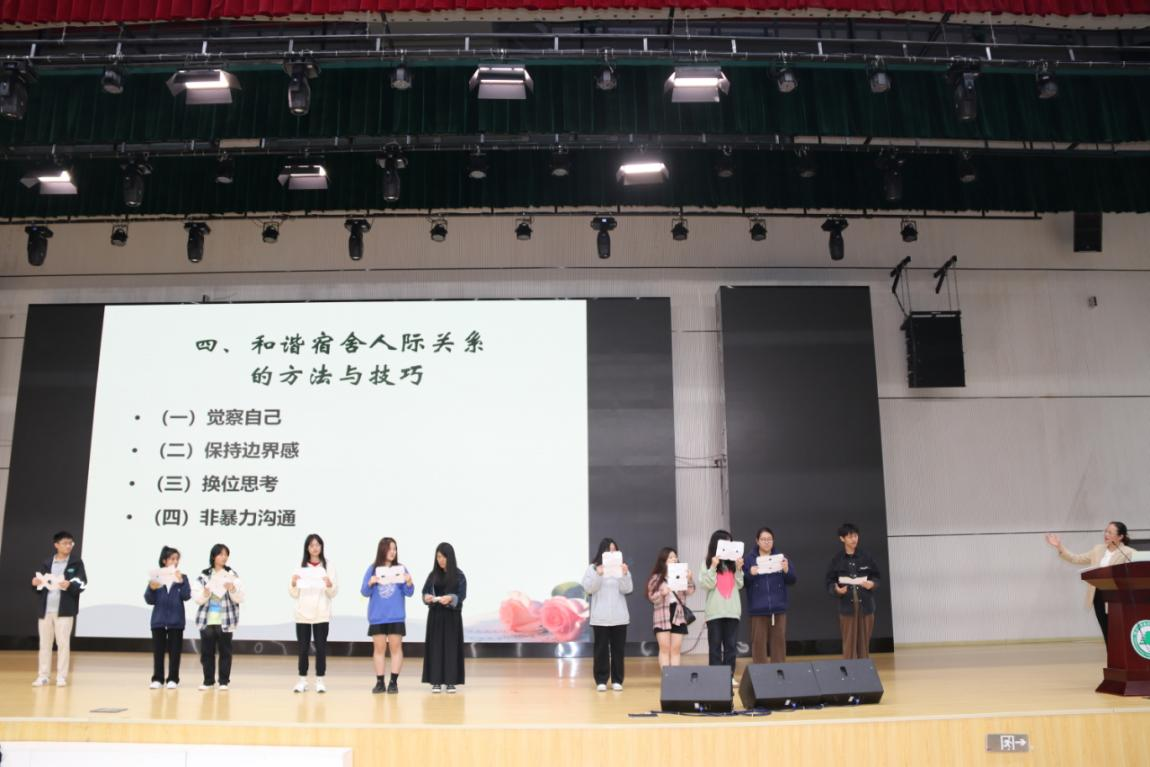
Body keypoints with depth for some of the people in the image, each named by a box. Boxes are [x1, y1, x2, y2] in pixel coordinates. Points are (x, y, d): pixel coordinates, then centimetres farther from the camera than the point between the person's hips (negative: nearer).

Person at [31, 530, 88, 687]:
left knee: (63, 643, -2)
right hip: (46, 610, 3)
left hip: (64, 610, -3)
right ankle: (43, 676, 14)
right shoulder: (47, 563, 11)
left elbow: (82, 585, -5)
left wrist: (69, 586, -24)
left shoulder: (76, 563, 2)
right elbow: (39, 586, 12)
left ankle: (61, 677, 3)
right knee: (44, 643, 7)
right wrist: (35, 583, -10)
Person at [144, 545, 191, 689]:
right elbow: (149, 600, 0)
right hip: (158, 619, 1)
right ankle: (157, 679, 13)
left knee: (174, 651, 3)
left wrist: (181, 582, -21)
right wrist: (152, 588, -18)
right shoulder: (156, 576, 1)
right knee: (158, 650, 6)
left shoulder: (182, 577, 1)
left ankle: (173, 679, 10)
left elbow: (186, 596, -9)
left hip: (176, 620, -1)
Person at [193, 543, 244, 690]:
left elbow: (240, 598, -2)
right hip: (206, 620, 1)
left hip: (225, 621, -1)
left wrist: (232, 589, -21)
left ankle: (224, 681, 9)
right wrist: (204, 594, -20)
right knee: (206, 651, 5)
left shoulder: (232, 575, 0)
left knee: (225, 651, 2)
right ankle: (208, 680, 17)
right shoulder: (203, 575, 3)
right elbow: (197, 599, 1)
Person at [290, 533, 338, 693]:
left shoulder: (329, 566, 4)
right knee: (303, 648, 3)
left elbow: (333, 593, 2)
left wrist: (330, 585, -19)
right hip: (303, 614, 1)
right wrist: (293, 583, -14)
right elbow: (294, 594, 6)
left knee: (321, 647, -1)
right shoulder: (299, 566, 6)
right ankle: (302, 680, 12)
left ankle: (320, 680, 7)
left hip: (321, 614, -1)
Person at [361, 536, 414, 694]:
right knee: (379, 648, 5)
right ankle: (380, 682, 11)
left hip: (396, 617, -1)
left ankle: (394, 682, 5)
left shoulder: (401, 569, 0)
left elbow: (409, 593, -2)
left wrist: (409, 583, -22)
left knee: (396, 647, 0)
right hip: (377, 617, 1)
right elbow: (365, 592, 1)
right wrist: (370, 583, -19)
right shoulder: (372, 569, 2)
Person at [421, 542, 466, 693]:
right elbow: (425, 591, 1)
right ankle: (436, 681, 6)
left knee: (451, 646, 0)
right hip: (435, 615, 2)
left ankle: (450, 681, 6)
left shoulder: (458, 575, -3)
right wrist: (427, 597, -21)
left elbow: (462, 595, -9)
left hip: (452, 615, -2)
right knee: (435, 646, 1)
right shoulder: (433, 574, 4)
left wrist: (451, 598, -28)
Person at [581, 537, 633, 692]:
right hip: (600, 617, -2)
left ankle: (617, 680, 12)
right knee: (601, 649, 1)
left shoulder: (622, 568, 7)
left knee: (618, 649, 5)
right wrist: (598, 574, -22)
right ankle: (601, 680, 6)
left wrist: (624, 574, -18)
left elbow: (627, 590, -1)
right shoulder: (593, 568, 3)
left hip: (619, 617, 2)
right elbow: (588, 588, -7)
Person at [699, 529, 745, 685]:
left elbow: (739, 585, 8)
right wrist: (713, 567, -16)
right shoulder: (707, 563, 0)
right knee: (715, 645, 2)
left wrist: (739, 569, -6)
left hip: (732, 610, 3)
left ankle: (729, 676, 11)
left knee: (731, 645, 6)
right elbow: (706, 585, -7)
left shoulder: (733, 562, 8)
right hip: (715, 611, -3)